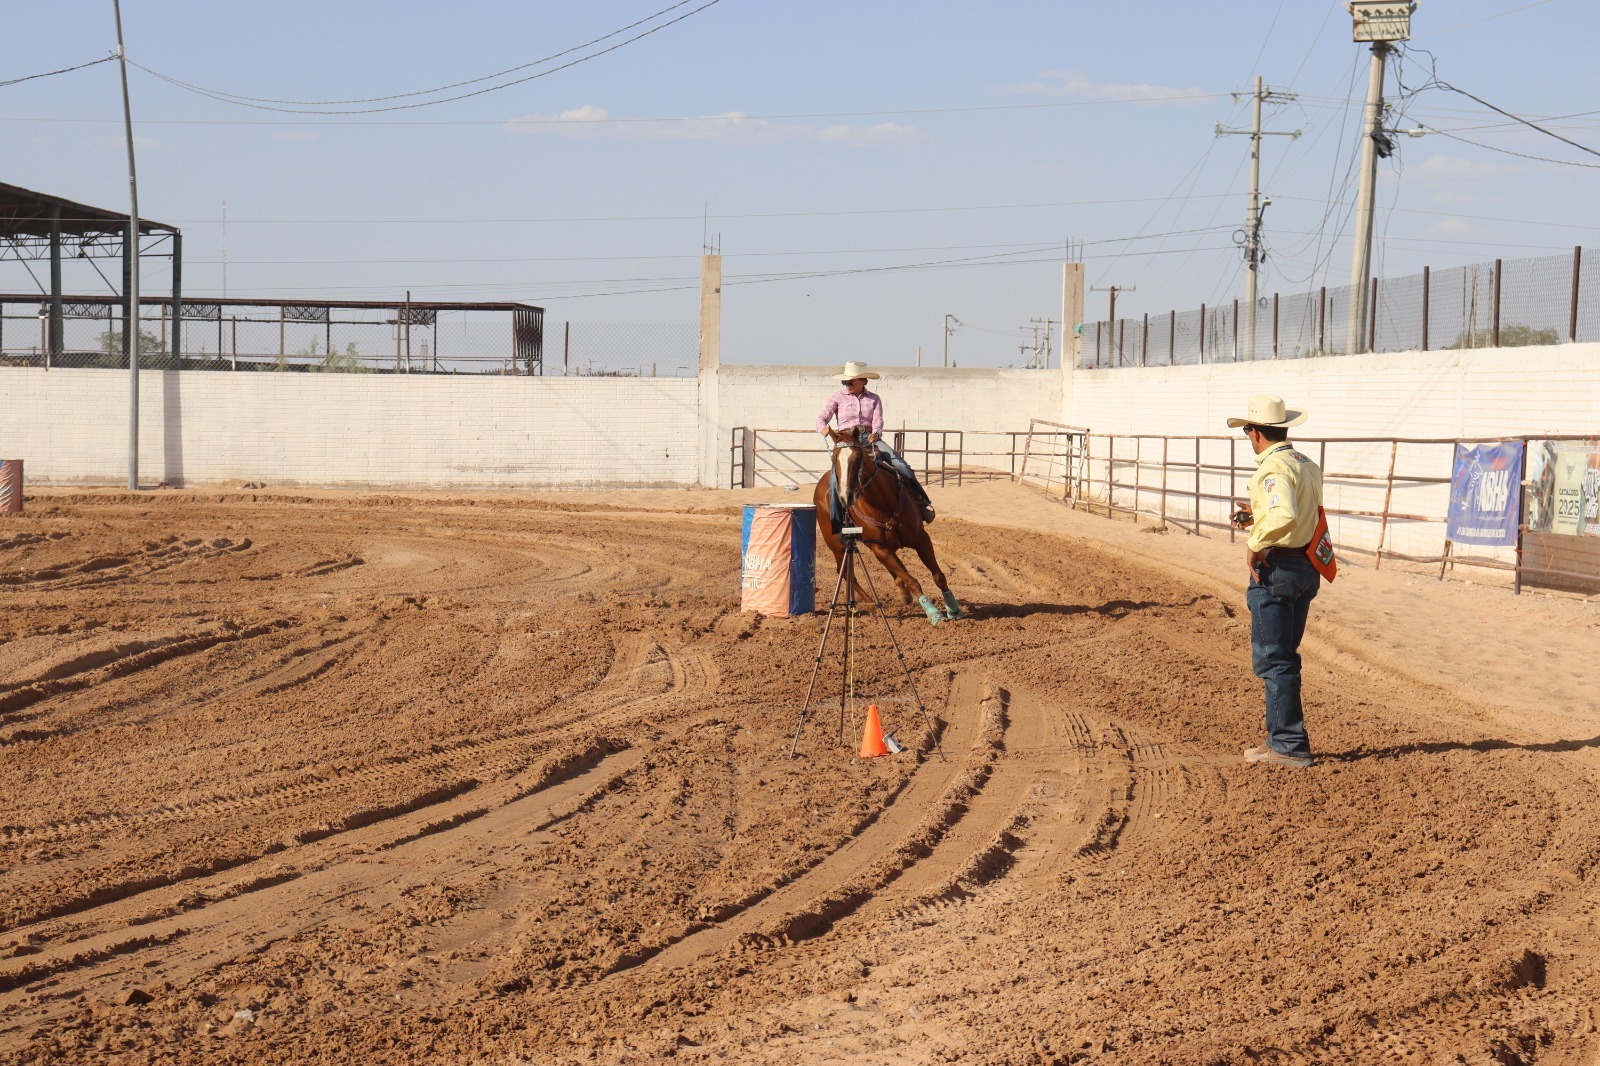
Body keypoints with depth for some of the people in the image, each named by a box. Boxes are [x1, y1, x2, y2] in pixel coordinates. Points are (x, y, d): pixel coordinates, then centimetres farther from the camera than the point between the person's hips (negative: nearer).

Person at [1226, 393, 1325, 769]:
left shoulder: (1274, 468, -17)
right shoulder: (1308, 465, 12)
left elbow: (1285, 516, -34)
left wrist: (1255, 543, -22)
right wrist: (1257, 516, 22)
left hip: (1275, 569, -9)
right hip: (1306, 568, 9)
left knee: (1272, 659, -3)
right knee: (1283, 657, 19)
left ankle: (1289, 745, -1)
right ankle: (1285, 737, 25)